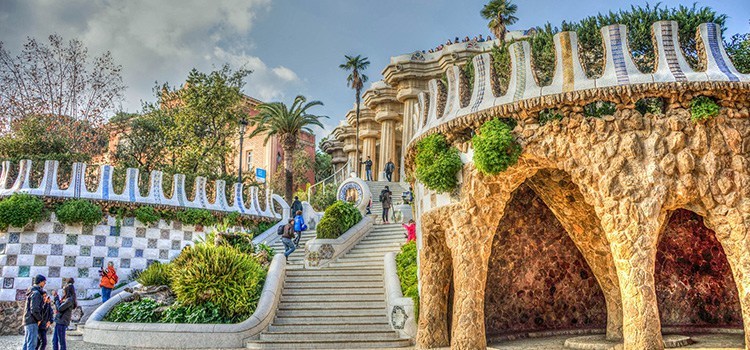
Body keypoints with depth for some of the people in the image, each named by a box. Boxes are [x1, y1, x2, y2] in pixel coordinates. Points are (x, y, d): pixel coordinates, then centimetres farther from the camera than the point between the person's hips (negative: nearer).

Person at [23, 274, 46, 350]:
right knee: (32, 344, -11)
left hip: (27, 321, 10)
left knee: (26, 344, 10)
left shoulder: (31, 292, 18)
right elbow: (34, 309, -22)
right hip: (32, 322, -10)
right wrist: (39, 319, -10)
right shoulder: (36, 293, -14)